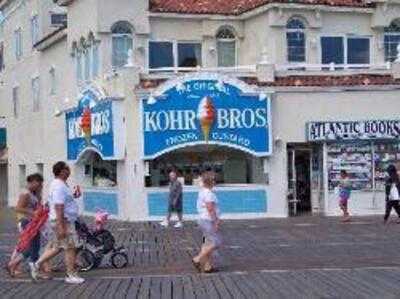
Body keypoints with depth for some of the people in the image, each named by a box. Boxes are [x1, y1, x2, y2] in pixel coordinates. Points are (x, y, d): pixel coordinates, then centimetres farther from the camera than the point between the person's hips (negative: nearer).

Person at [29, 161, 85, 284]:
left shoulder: (61, 184, 14)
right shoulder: (59, 186, -19)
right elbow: (59, 207, -25)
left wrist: (73, 195, 9)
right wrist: (61, 227, -27)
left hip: (64, 220, 10)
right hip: (63, 221, -10)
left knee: (55, 247, 16)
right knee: (70, 247, -2)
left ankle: (36, 265, 19)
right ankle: (71, 275, 5)